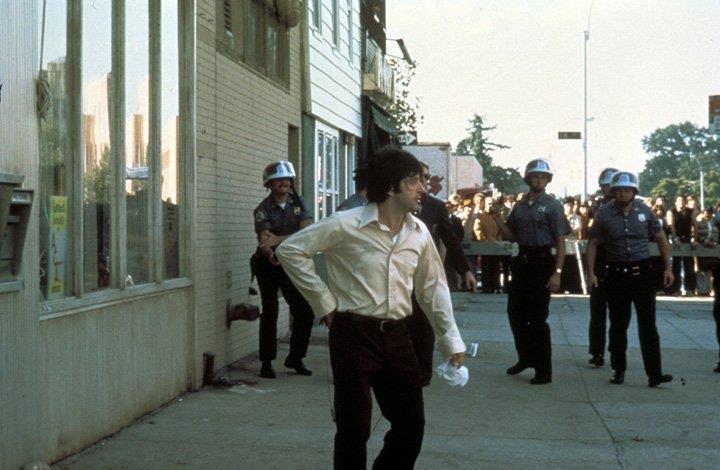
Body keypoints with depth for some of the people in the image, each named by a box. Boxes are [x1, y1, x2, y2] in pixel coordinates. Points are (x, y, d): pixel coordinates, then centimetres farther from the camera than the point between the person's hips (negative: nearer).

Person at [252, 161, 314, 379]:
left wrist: (279, 240, -25)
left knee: (305, 311, 1)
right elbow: (264, 240, -22)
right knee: (270, 313, -1)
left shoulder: (298, 203, 2)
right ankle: (266, 363, 6)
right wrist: (272, 255, -45)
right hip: (269, 265, -3)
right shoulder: (263, 209, -9)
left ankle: (295, 358, 16)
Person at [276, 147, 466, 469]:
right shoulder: (346, 225, -11)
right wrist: (324, 301, -8)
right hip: (354, 333, -5)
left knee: (412, 424, 8)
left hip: (396, 335, 5)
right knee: (354, 427, 2)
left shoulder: (419, 233, 5)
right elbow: (290, 250, -7)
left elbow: (433, 288, 13)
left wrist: (451, 341, 11)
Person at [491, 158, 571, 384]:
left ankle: (544, 370, 7)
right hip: (522, 261, 6)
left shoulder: (552, 206, -4)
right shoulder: (519, 206, 10)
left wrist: (557, 272, -15)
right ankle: (526, 357, 32)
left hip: (542, 262, -6)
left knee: (537, 317, -3)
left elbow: (561, 242, -8)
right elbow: (511, 236, 15)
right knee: (515, 312, 12)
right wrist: (498, 218, -1)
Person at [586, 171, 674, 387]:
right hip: (616, 274, 0)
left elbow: (661, 239, 9)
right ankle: (619, 370, 21)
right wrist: (591, 272, -4)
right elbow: (592, 243, 3)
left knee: (648, 325, -5)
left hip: (642, 272, 0)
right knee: (618, 325, 9)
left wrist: (668, 267, 4)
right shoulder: (604, 213, -2)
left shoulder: (644, 211, 1)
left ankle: (654, 374, -5)